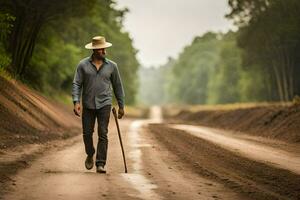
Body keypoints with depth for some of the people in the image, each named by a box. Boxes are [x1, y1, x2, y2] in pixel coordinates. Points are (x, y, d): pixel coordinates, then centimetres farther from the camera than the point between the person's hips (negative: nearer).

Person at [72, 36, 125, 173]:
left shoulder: (112, 66, 3)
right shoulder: (83, 65, 0)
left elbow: (118, 86, 10)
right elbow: (76, 84, -3)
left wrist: (121, 106, 12)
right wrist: (76, 102, -15)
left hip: (104, 104, 0)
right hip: (88, 104, 1)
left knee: (103, 134, -8)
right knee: (87, 133, 6)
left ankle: (100, 164, -6)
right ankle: (90, 155, 34)